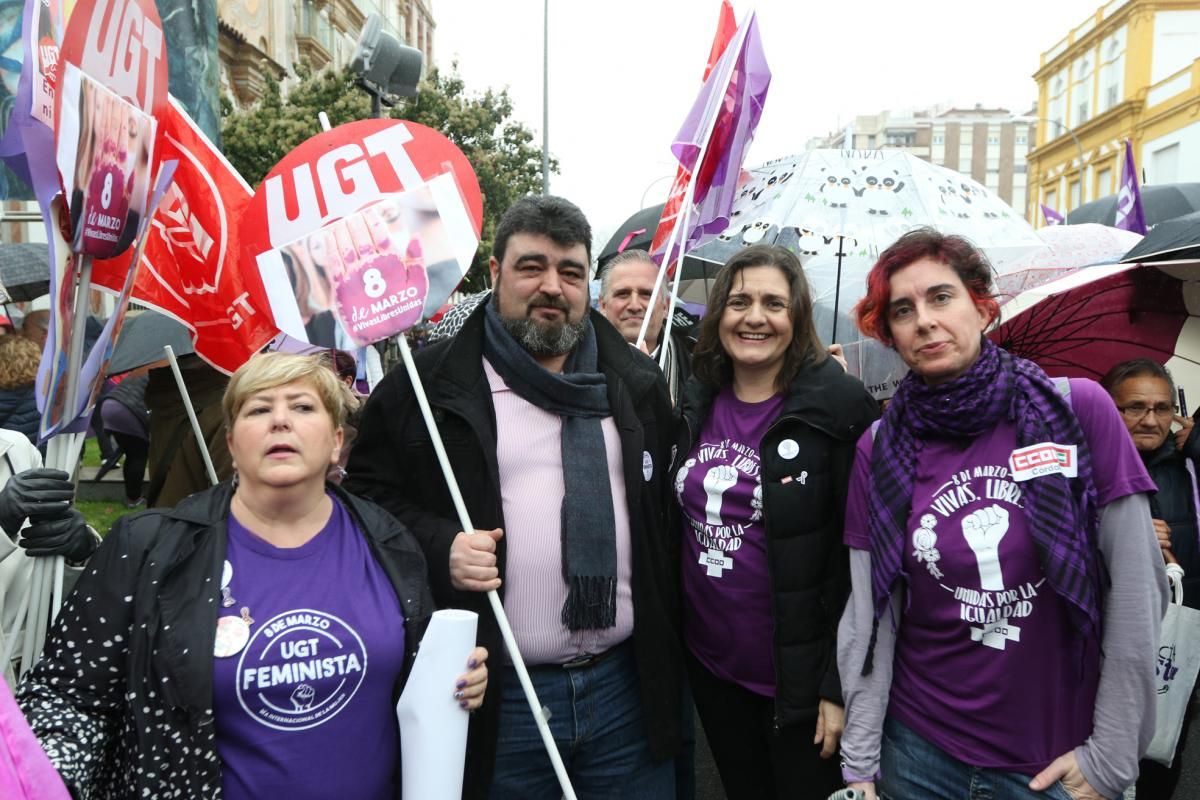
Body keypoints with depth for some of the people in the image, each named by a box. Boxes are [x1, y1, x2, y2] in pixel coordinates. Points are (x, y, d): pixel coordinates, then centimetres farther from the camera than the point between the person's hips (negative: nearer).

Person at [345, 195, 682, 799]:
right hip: (495, 697, -3)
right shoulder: (427, 384, -3)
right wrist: (438, 548, -16)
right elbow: (367, 493, 1)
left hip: (626, 684, 3)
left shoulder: (638, 383, 8)